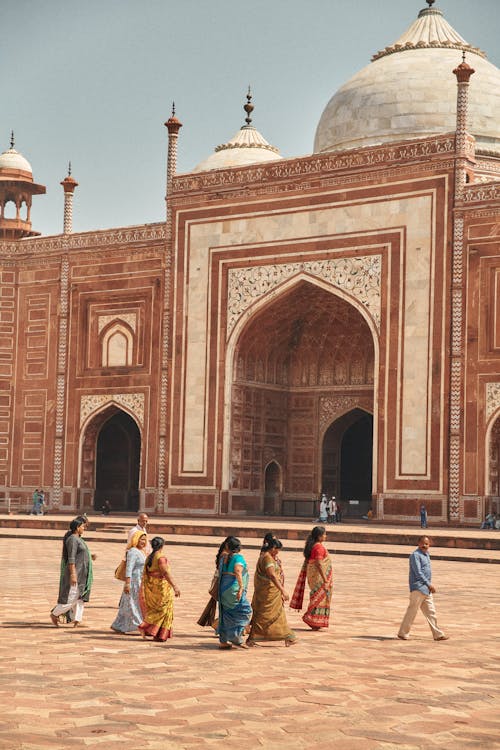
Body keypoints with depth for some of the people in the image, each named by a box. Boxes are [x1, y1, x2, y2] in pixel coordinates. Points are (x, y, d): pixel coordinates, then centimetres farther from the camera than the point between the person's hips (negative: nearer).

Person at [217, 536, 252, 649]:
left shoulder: (224, 557, 8)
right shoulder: (238, 557, -10)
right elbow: (237, 571, -25)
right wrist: (241, 587, -29)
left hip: (224, 587, 7)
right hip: (233, 587, -7)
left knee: (226, 614, 12)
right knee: (245, 611, 0)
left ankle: (223, 641, 14)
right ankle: (236, 638, -5)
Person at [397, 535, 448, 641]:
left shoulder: (426, 554, 15)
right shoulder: (415, 555, -12)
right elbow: (418, 572, -18)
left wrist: (429, 585, 17)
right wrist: (429, 584, -18)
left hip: (426, 589, 9)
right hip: (418, 587, -9)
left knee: (430, 611, 9)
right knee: (412, 611, -4)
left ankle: (438, 634, 12)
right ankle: (403, 633, 5)